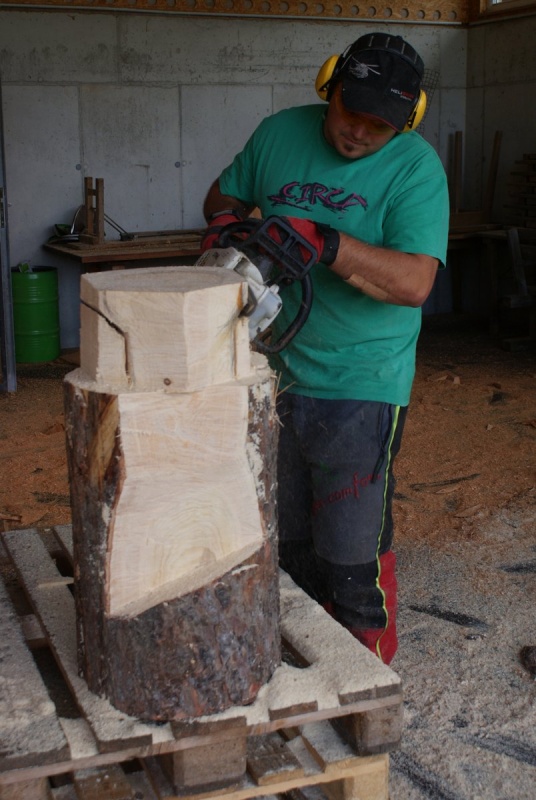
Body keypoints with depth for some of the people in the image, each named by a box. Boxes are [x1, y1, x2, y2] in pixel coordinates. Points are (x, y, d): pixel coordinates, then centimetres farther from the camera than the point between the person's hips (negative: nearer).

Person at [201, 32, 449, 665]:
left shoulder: (416, 168, -11)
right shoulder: (278, 135, 3)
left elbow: (415, 282, -23)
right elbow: (225, 193, 20)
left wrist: (322, 242, -34)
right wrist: (225, 219, -3)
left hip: (361, 391, -5)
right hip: (275, 374, 5)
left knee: (353, 554, 2)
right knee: (287, 540, 18)